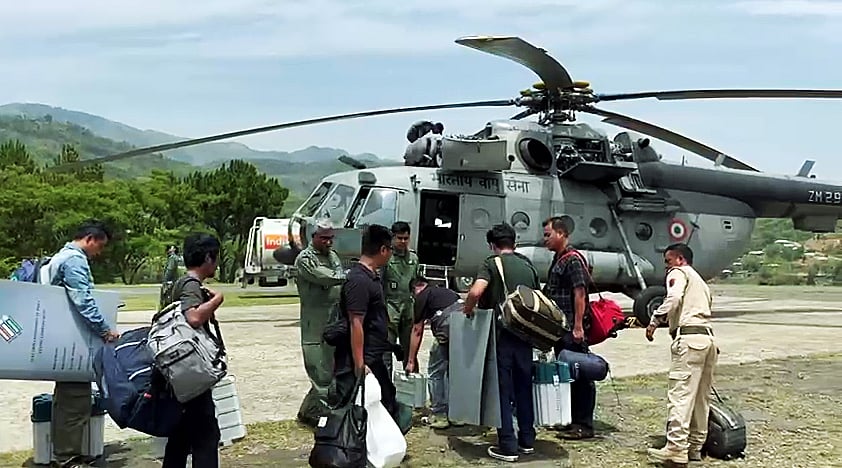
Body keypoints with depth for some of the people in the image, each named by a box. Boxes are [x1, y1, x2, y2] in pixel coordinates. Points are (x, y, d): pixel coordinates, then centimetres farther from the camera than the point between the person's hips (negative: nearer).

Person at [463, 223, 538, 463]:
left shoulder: (492, 263, -6)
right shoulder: (528, 266, 11)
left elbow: (476, 291, -22)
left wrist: (468, 310, -5)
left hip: (501, 333, -5)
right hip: (525, 334, 5)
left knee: (502, 389, 2)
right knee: (523, 386, 16)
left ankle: (507, 446, 4)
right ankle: (527, 440, 25)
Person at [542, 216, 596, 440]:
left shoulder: (573, 260, -12)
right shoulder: (558, 260, 18)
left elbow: (580, 293, -19)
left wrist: (578, 326, -23)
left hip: (572, 329, -10)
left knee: (579, 375, -5)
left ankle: (584, 425, 0)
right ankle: (571, 420, 23)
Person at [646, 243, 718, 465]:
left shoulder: (678, 273, 6)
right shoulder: (701, 282, 32)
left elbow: (673, 298, -14)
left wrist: (654, 321, -10)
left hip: (689, 336, -9)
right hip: (708, 337, 9)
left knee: (680, 394, -12)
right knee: (701, 397, 10)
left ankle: (676, 448, -17)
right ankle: (695, 447, 14)